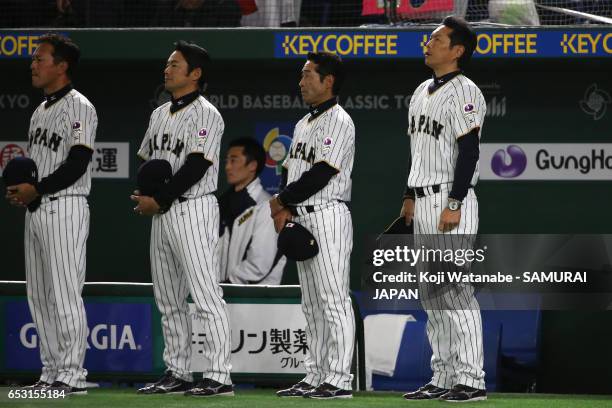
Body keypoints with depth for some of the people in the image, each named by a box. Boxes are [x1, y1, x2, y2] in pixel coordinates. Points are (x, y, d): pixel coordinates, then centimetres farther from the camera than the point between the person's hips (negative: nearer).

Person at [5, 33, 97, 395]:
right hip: (36, 209, 10)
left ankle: (72, 375, -9)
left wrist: (36, 189, -19)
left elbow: (77, 164, -17)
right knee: (39, 295, 10)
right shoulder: (41, 111, 20)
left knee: (65, 294, -10)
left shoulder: (78, 107, -9)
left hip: (64, 207, -10)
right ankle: (52, 372, 15)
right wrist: (18, 187, 5)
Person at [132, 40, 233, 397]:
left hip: (192, 210, -9)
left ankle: (220, 377, -13)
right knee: (169, 299, 11)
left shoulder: (205, 115, -9)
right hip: (162, 214, 9)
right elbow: (145, 160, 20)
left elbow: (195, 167, -17)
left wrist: (159, 200, -16)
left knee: (206, 296, -11)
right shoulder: (160, 114, 17)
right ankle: (177, 374, 18)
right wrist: (144, 194, 0)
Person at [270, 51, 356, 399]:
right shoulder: (304, 124, 19)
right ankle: (315, 377, 15)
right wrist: (285, 210, 2)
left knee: (333, 299, -10)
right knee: (312, 304, 11)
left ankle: (339, 379, -12)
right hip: (302, 219, 10)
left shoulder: (338, 121, -10)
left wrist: (282, 201, -8)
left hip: (328, 215, -10)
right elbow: (290, 170, 19)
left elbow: (321, 174, -17)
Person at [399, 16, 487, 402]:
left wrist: (454, 205, -21)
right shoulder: (422, 92, 17)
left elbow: (468, 152, -17)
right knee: (431, 294, 11)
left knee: (456, 290, -13)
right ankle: (443, 378, 16)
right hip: (424, 203, 10)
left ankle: (471, 380, -13)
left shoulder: (463, 92, -12)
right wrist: (410, 196, 20)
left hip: (452, 199, -10)